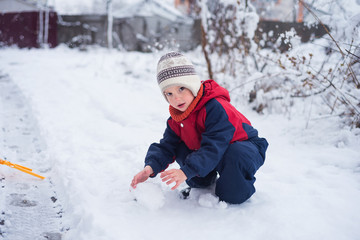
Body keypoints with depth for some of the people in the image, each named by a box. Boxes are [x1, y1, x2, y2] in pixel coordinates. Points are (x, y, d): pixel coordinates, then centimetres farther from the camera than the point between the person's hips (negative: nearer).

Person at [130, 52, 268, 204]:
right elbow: (166, 146, -5)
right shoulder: (176, 118, -5)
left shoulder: (216, 108, -32)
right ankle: (202, 183, 9)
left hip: (246, 148, -7)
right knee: (181, 150, -12)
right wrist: (150, 167, -27)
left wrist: (186, 172, -47)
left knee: (237, 153, -40)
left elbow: (213, 147, -37)